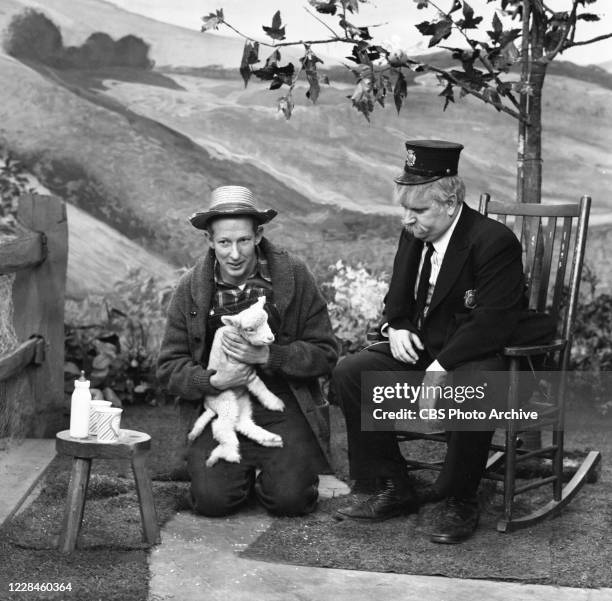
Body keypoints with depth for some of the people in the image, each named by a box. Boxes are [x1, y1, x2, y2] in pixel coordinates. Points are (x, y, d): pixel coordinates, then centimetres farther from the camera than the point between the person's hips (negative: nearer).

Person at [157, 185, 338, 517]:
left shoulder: (294, 275, -5)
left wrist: (268, 355, -19)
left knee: (290, 499, -16)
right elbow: (170, 366, 2)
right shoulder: (191, 287, -1)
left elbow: (324, 353, -4)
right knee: (212, 499, -16)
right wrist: (212, 381, -18)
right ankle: (246, 472, 20)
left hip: (283, 405, -1)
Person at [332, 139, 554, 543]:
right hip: (422, 349, 8)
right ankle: (394, 490, -1)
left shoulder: (495, 242, -17)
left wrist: (440, 369, -28)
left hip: (480, 357, -7)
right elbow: (398, 299, 21)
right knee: (349, 374, -9)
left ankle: (460, 503, -14)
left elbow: (492, 324, -23)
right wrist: (397, 328, -2)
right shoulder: (413, 236, 7)